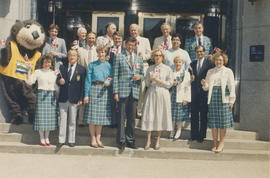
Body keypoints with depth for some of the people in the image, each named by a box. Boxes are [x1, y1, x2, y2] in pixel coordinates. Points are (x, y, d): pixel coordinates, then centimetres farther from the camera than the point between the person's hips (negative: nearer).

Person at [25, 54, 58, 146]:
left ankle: (47, 138, 14)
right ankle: (42, 138, 8)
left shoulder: (54, 73, 13)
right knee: (41, 116, -3)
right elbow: (29, 81, -4)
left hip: (51, 96, 2)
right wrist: (29, 70, -11)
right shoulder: (38, 72, 6)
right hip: (41, 95, -2)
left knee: (50, 116, 3)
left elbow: (57, 86, 11)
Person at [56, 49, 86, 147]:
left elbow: (82, 85, -1)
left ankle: (71, 140, 16)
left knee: (72, 121, 6)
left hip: (74, 99, -2)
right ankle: (61, 140, 15)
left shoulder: (81, 69, 1)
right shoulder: (62, 67, 8)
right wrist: (60, 82, -16)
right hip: (63, 98, 2)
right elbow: (57, 80, 9)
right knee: (62, 120, 6)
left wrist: (81, 99, -6)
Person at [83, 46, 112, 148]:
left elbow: (111, 79, 12)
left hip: (104, 91, 2)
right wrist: (86, 95, -5)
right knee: (92, 115, -3)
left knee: (101, 115, 4)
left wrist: (108, 82, -12)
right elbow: (88, 80, 2)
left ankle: (98, 139, 13)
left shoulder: (108, 65, 12)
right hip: (93, 89, -2)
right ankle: (93, 139, 6)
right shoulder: (92, 65, 6)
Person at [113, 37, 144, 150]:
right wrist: (115, 91, -7)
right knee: (122, 117, -2)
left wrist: (139, 77, -5)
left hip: (134, 92, 3)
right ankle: (121, 141, 6)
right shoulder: (119, 57, 6)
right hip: (123, 91, -3)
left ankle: (130, 140, 16)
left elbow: (142, 75, 20)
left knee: (132, 117, 6)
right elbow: (115, 75, 1)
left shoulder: (139, 59, 17)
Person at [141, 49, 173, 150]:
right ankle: (148, 140, 6)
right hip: (151, 93, 2)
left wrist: (160, 81, -10)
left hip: (162, 94, -1)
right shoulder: (150, 68, 11)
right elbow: (147, 84, 13)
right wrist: (150, 79, -7)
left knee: (160, 116, 1)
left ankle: (158, 140, 13)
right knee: (149, 116, -2)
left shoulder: (167, 69, 4)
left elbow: (170, 84, 1)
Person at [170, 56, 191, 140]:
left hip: (181, 98, -3)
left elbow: (188, 87, -4)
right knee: (172, 114, 6)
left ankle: (178, 131, 15)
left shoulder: (186, 73, -1)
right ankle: (172, 130, 21)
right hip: (172, 97, 3)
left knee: (180, 115, 2)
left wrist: (186, 99, -10)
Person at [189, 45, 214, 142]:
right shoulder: (192, 64, 13)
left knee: (203, 114, 2)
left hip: (204, 92, -3)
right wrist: (191, 78, -7)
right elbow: (190, 77, 12)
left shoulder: (209, 63, 0)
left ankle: (202, 135, 11)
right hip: (194, 92, 4)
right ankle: (194, 134, 16)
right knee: (194, 114, 7)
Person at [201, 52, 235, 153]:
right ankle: (215, 142, 11)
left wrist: (231, 100, -6)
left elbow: (232, 86, 1)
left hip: (223, 97, -3)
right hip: (212, 97, 3)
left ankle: (221, 143, 8)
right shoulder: (210, 72, 16)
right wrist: (204, 84, -9)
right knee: (213, 120, 2)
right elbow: (207, 87, 14)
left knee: (223, 120, -2)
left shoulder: (228, 71, 6)